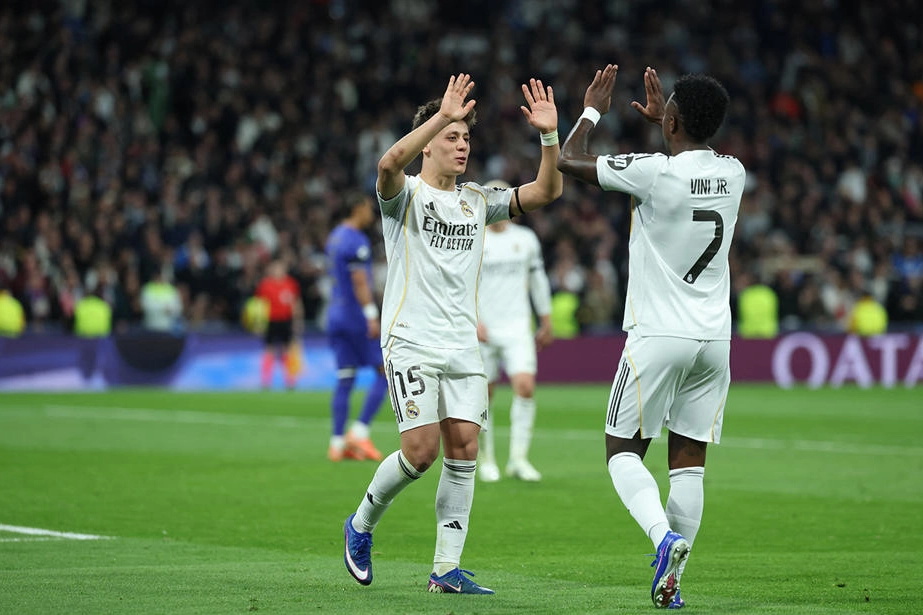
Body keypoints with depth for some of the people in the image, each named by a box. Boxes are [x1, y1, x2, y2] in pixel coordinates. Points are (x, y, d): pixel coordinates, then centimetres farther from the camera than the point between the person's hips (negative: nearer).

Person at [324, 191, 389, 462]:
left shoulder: (334, 237, 16)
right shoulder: (356, 241, -13)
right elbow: (360, 281, -19)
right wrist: (371, 316, -22)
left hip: (336, 314, 9)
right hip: (355, 313, -9)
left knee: (345, 381, 8)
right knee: (385, 372, -2)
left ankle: (337, 443, 4)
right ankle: (360, 432, -8)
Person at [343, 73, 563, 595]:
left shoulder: (478, 201, 14)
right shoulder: (405, 194, -1)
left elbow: (546, 191, 7)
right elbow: (390, 163, -25)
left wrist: (550, 136, -8)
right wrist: (442, 116, -32)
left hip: (463, 346, 5)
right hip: (411, 341, -5)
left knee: (464, 450, -5)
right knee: (421, 451, -13)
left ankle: (447, 568, 0)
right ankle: (361, 525, 13)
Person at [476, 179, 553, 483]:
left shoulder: (525, 239, 8)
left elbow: (538, 280, 18)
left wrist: (546, 322, 20)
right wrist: (473, 320, -17)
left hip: (517, 329, 2)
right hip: (483, 331, -2)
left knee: (525, 387, -16)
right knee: (484, 396, 2)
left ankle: (518, 459, -10)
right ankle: (486, 460, 17)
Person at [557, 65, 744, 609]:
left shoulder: (654, 172, -14)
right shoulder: (733, 173, 3)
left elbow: (569, 161, -1)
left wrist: (593, 110, 15)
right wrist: (662, 124, 40)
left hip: (658, 336, -5)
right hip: (714, 337, 5)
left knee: (624, 451, 6)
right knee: (689, 461, 8)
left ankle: (664, 535, -20)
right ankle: (671, 579, 5)